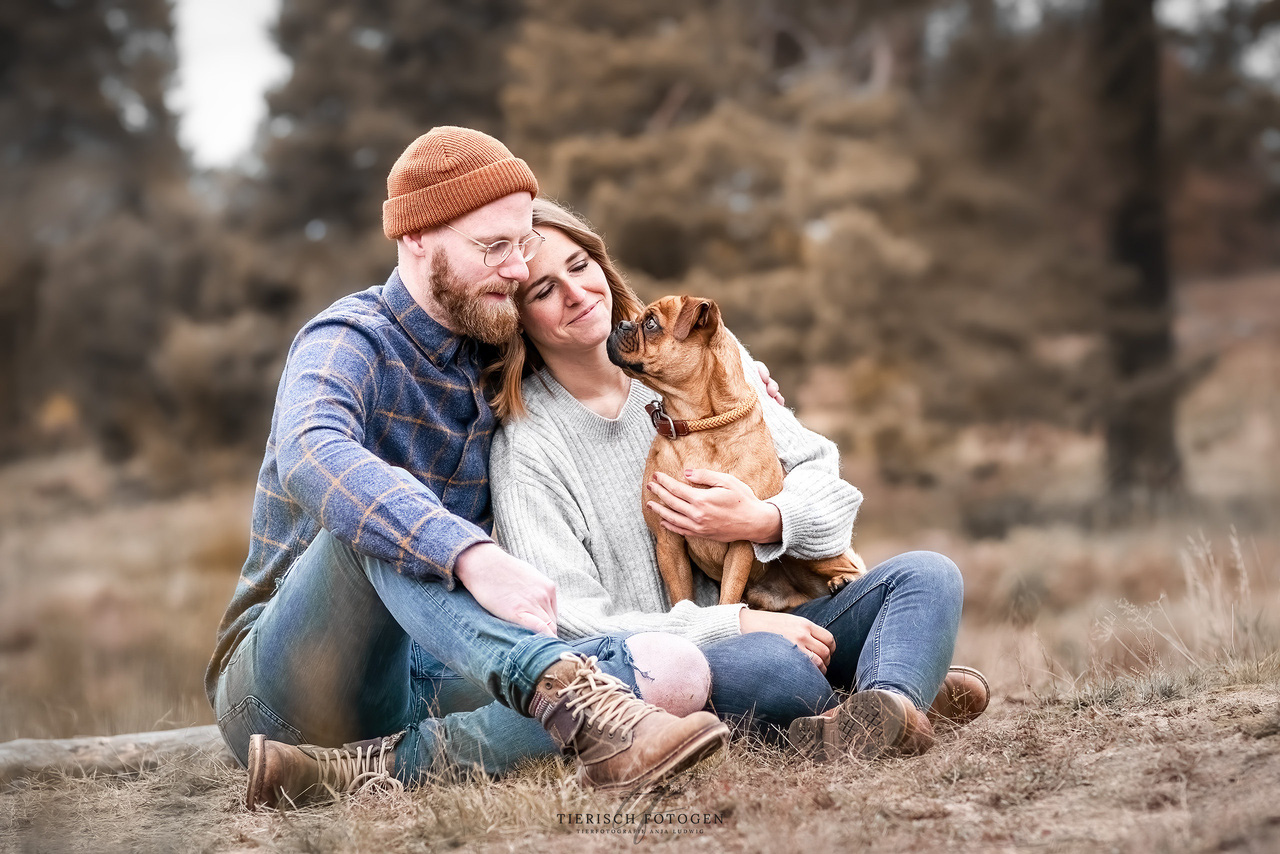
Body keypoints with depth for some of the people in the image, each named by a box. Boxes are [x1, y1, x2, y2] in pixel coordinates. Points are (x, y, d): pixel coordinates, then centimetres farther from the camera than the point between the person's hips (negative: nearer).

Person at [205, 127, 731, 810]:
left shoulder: (488, 358, 12)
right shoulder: (349, 343, -10)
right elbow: (312, 458, -35)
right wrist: (471, 554, -49)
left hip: (418, 675, 6)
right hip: (278, 676, -6)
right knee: (377, 515, -35)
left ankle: (373, 764, -36)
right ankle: (574, 700, -54)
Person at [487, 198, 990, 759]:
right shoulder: (526, 446, -8)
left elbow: (821, 470, 8)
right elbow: (572, 625, -14)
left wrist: (765, 522, -17)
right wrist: (741, 624, -21)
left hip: (774, 621, 6)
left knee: (928, 575, -17)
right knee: (765, 663, -38)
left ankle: (889, 702, -45)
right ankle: (920, 689, -14)